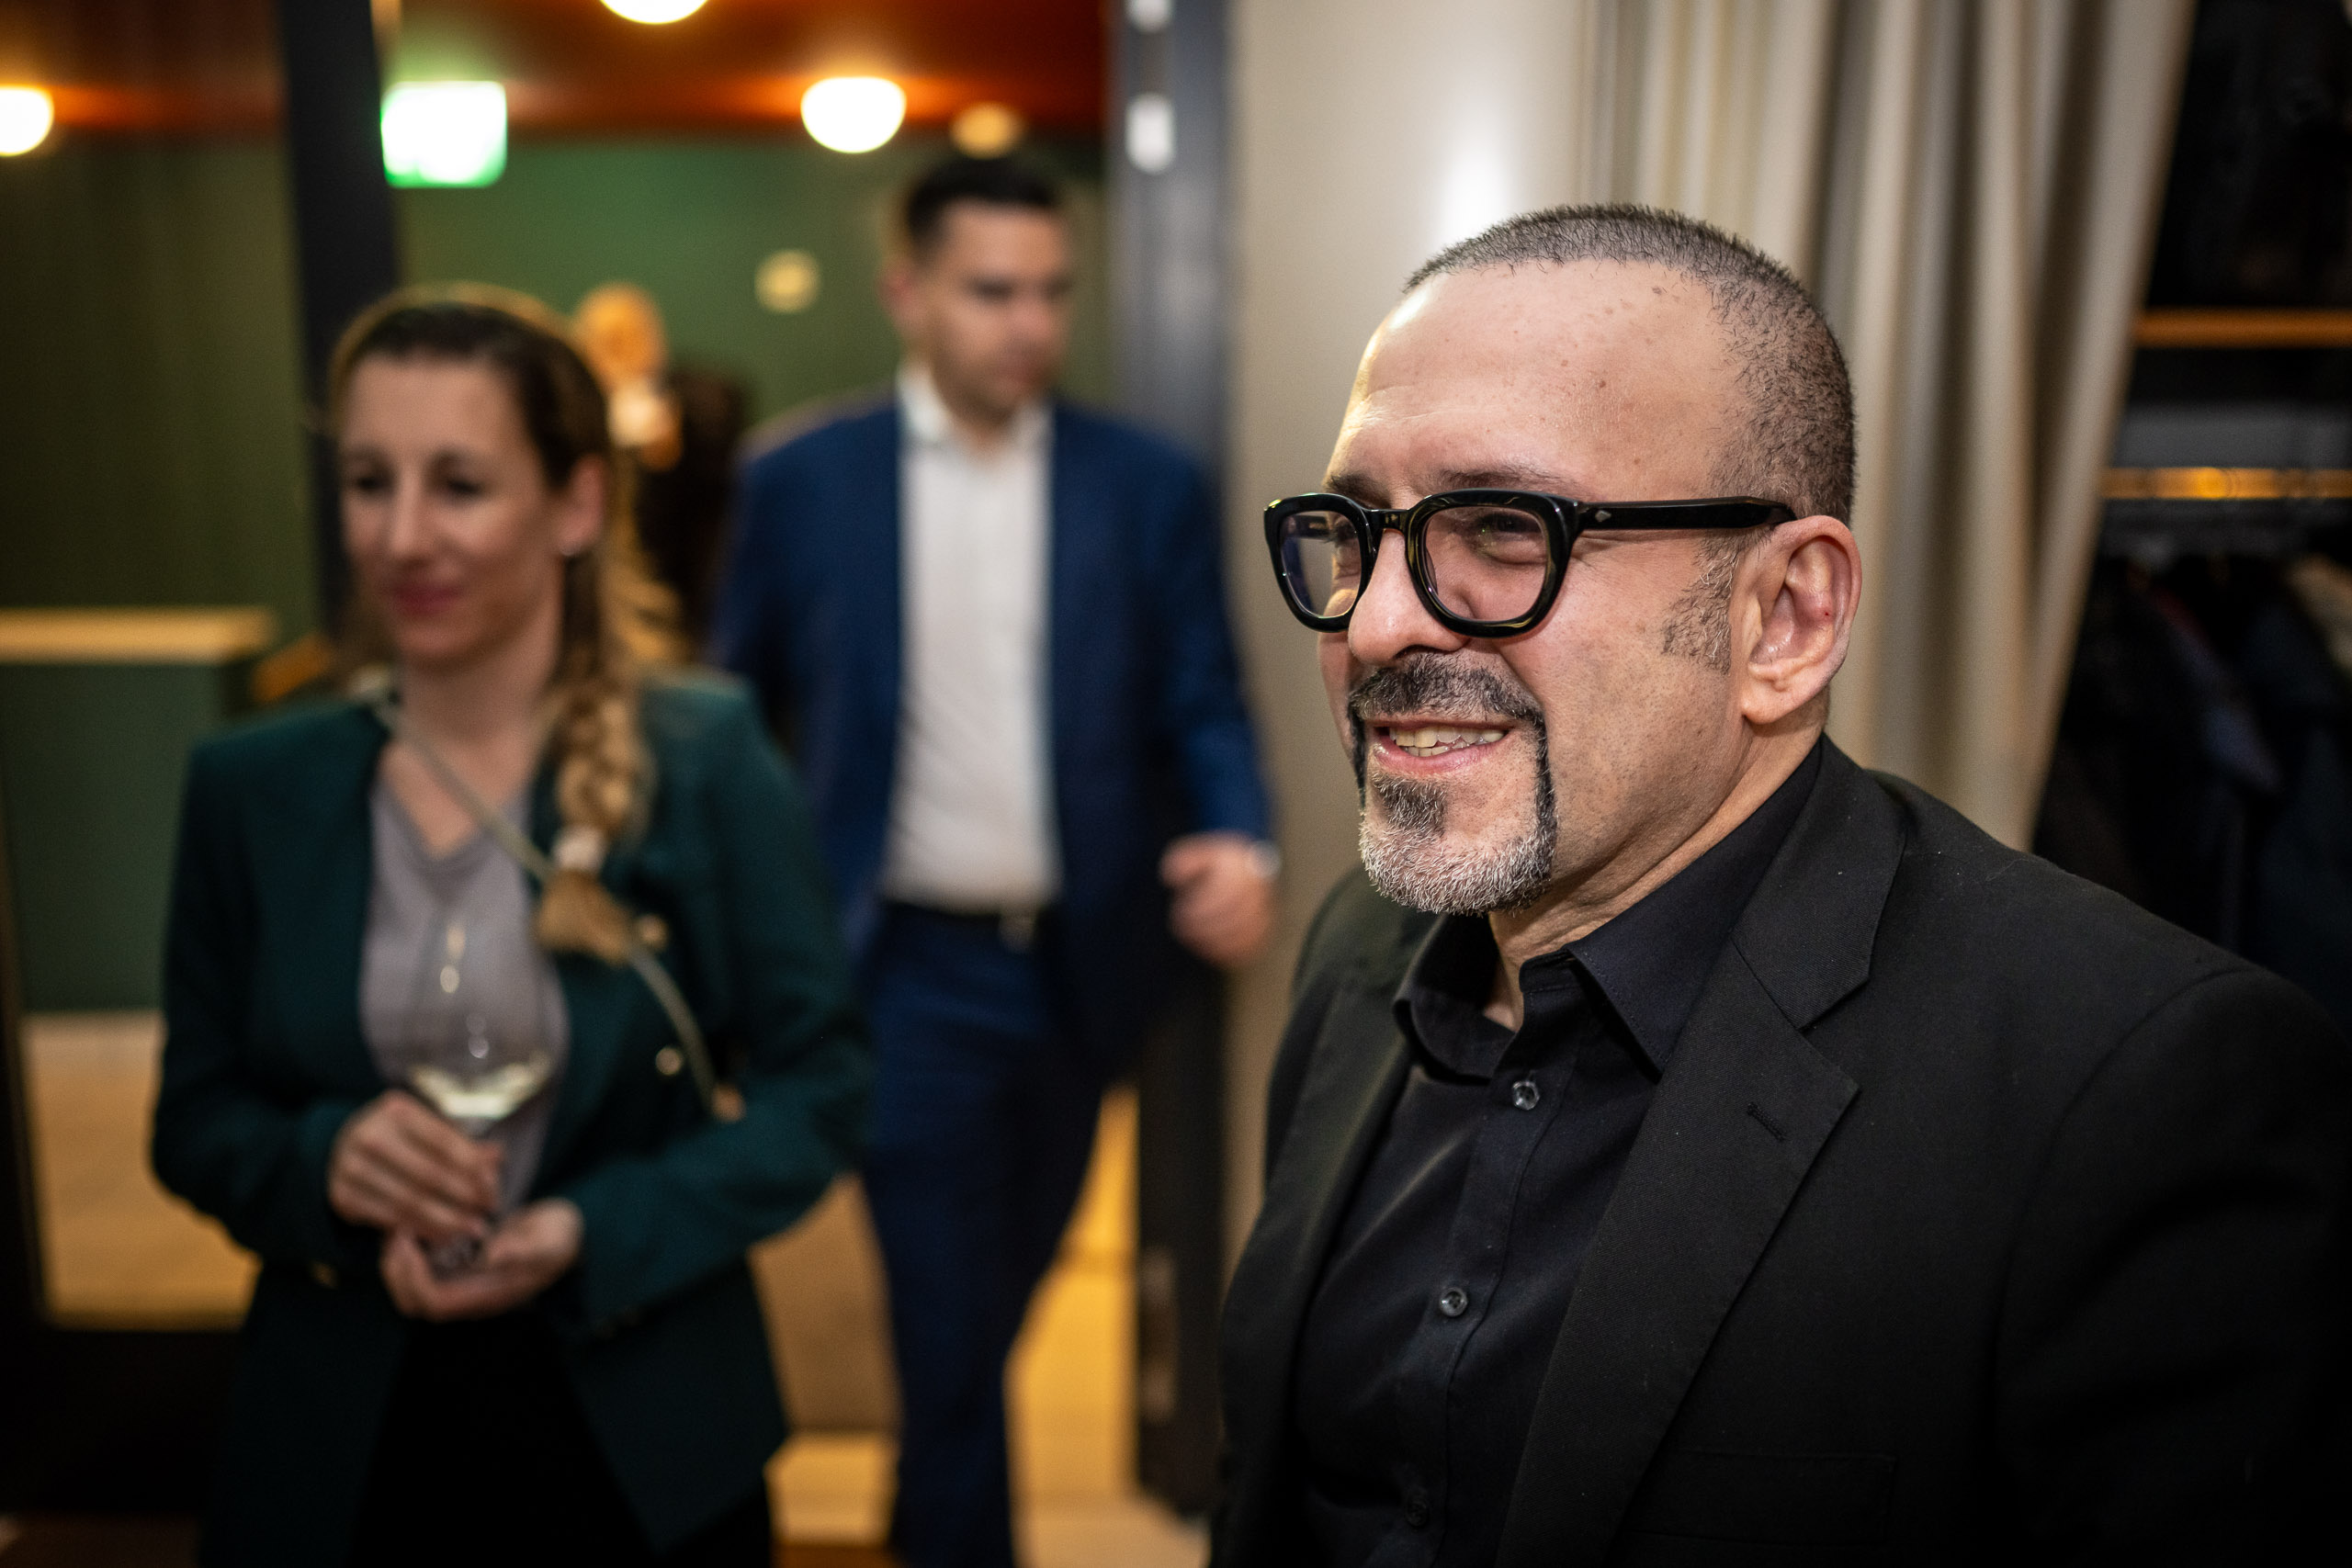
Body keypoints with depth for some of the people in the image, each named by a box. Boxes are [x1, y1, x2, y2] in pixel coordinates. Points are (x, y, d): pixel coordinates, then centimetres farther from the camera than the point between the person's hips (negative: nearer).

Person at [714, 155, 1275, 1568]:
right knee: (950, 1331, 0)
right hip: (911, 972, -3)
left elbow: (1204, 710, -1)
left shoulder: (1151, 486, -2)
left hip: (1083, 965, 3)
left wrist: (1241, 842, -21)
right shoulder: (802, 483, -3)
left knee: (1001, 1295, 23)